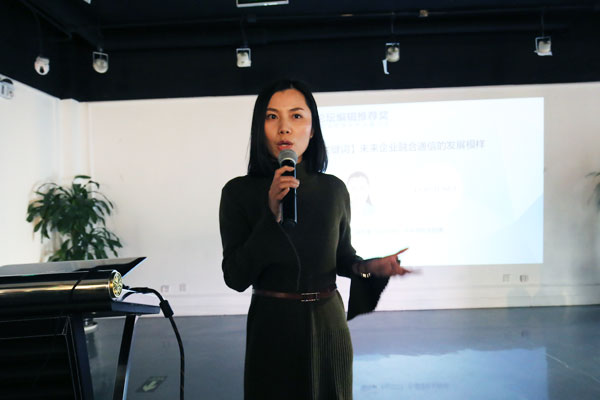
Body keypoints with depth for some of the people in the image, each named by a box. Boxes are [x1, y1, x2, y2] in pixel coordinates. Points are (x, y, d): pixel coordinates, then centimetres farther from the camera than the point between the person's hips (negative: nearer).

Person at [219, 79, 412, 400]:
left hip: (328, 325, 3)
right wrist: (272, 214, -24)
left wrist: (368, 267, -12)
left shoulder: (334, 189, -4)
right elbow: (236, 277, -15)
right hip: (272, 325, -2)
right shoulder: (239, 192, -11)